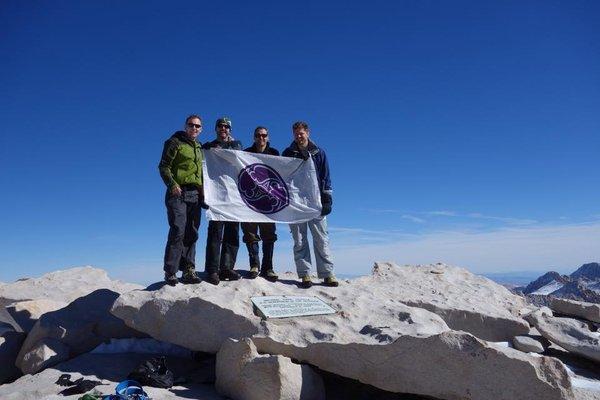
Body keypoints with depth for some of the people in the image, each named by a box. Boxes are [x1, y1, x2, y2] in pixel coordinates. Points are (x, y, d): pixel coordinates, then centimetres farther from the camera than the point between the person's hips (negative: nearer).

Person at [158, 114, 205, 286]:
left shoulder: (199, 147, 21)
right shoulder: (175, 142, 2)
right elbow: (164, 166, -6)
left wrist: (202, 192, 13)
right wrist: (172, 184, -19)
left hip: (195, 195, 6)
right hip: (179, 193, -6)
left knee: (191, 234, 5)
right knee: (178, 231, -13)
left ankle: (188, 271, 10)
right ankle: (170, 272, -7)